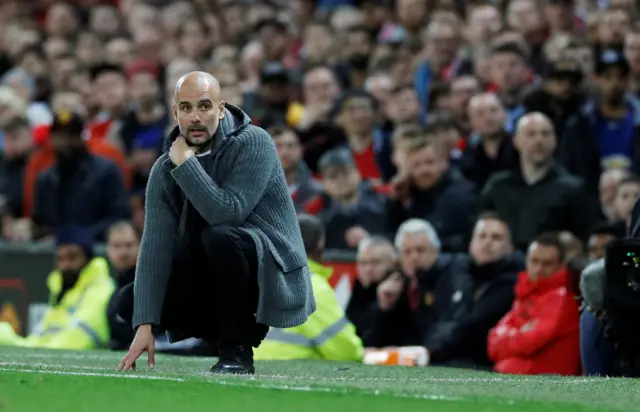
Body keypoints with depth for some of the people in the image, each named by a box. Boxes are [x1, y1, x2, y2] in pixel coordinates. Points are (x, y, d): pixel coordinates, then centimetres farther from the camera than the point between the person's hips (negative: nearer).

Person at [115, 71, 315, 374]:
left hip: (272, 268, -6)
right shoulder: (164, 169, -3)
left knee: (219, 236, -35)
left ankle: (238, 350, -18)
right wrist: (145, 325, -19)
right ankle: (240, 328, 7)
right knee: (131, 301, -5)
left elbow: (228, 212, -32)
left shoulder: (253, 143, -18)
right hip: (210, 276, 6)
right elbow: (156, 245, -11)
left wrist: (185, 164, -26)